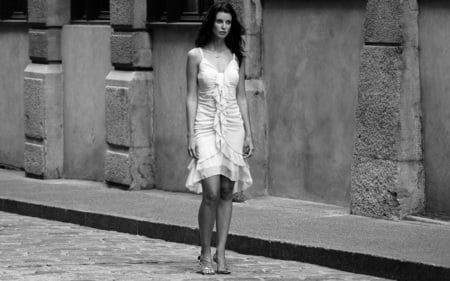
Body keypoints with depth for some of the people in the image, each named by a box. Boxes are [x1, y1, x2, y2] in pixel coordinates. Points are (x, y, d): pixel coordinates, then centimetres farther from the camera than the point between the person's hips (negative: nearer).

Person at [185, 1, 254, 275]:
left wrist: (249, 134, 6)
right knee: (211, 193, -13)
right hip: (206, 127, -3)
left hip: (233, 126, 3)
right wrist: (191, 135, -7)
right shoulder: (196, 56, 0)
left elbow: (241, 98, 12)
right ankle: (205, 254, 1)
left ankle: (221, 253, 7)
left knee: (227, 193, 2)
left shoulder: (237, 57, 9)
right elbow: (192, 97, 0)